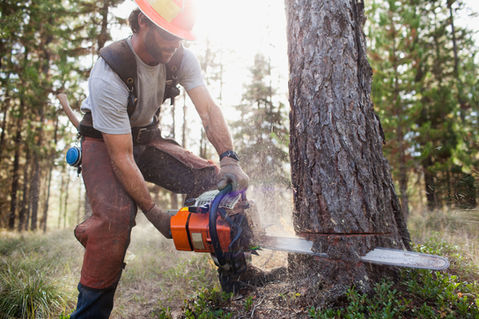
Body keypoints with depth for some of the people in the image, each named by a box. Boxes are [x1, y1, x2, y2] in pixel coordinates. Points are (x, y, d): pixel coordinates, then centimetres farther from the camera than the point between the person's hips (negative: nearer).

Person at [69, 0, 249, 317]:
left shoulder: (182, 58, -15)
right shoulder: (109, 75, -32)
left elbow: (208, 110, -21)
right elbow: (121, 158, -31)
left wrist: (229, 159, -38)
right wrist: (155, 214, -29)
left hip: (147, 138, 5)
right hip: (104, 144, -4)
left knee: (217, 181, -12)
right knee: (116, 214, -32)